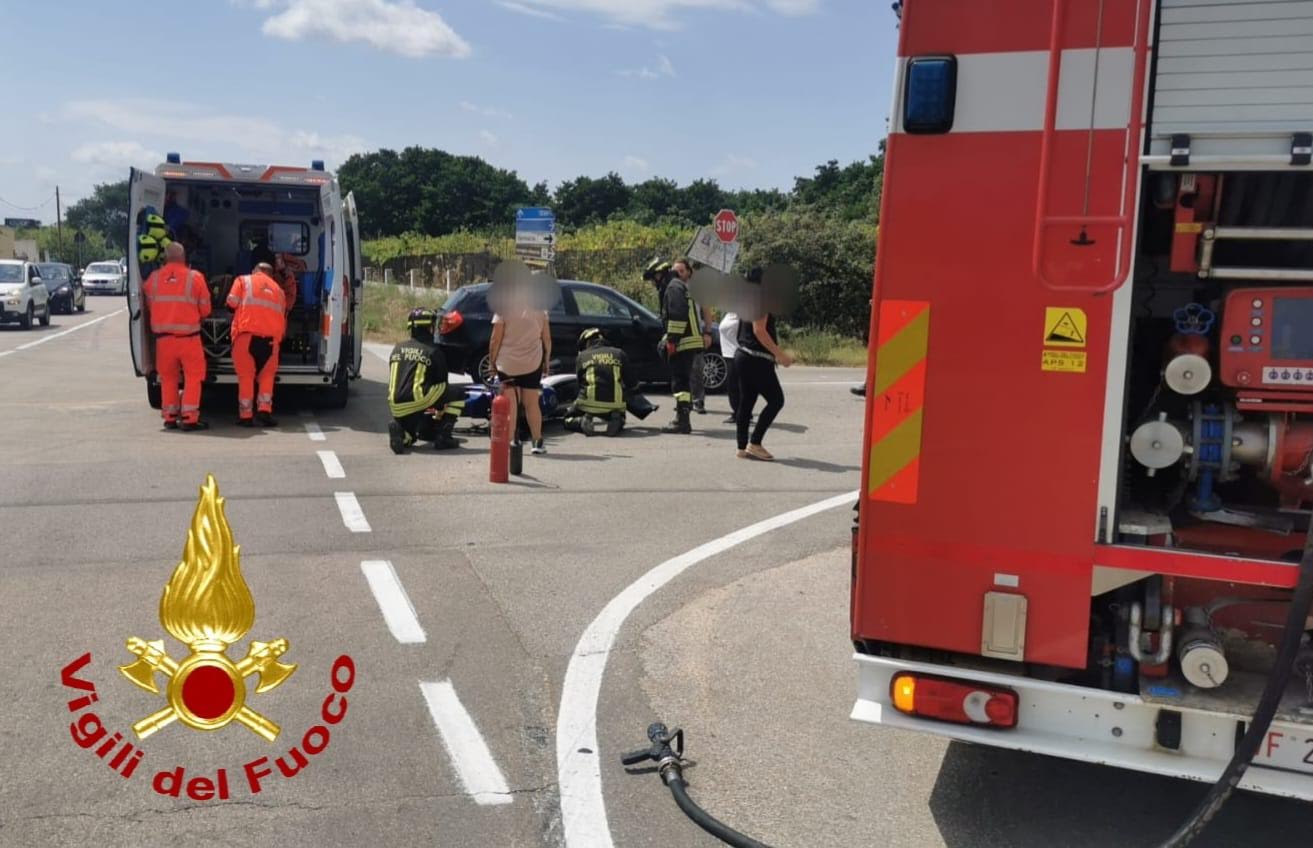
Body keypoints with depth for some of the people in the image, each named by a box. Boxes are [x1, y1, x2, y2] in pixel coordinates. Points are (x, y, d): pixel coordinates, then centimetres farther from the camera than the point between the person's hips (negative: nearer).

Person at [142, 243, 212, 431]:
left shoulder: (153, 279, 3)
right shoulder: (195, 277, -4)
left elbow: (149, 307, 10)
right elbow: (205, 309, 1)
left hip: (163, 336, 3)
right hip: (188, 336, -3)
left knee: (168, 377, 13)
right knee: (193, 376, 4)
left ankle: (170, 417, 16)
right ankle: (189, 418, -2)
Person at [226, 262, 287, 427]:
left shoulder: (243, 280, 16)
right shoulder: (278, 289, 25)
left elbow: (232, 302, 3)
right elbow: (283, 319, 19)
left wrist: (242, 309, 23)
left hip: (247, 333, -2)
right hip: (271, 337, 2)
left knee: (246, 376, 4)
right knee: (267, 375, 14)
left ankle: (246, 416, 4)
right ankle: (265, 410, 2)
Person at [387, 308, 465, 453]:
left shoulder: (397, 349, 20)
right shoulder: (433, 351, 5)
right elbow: (441, 383, 13)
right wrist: (440, 410, 29)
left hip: (396, 408, 6)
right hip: (417, 400, -6)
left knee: (409, 436, 33)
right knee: (458, 394, 10)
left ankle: (400, 429, -4)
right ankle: (443, 437, 3)